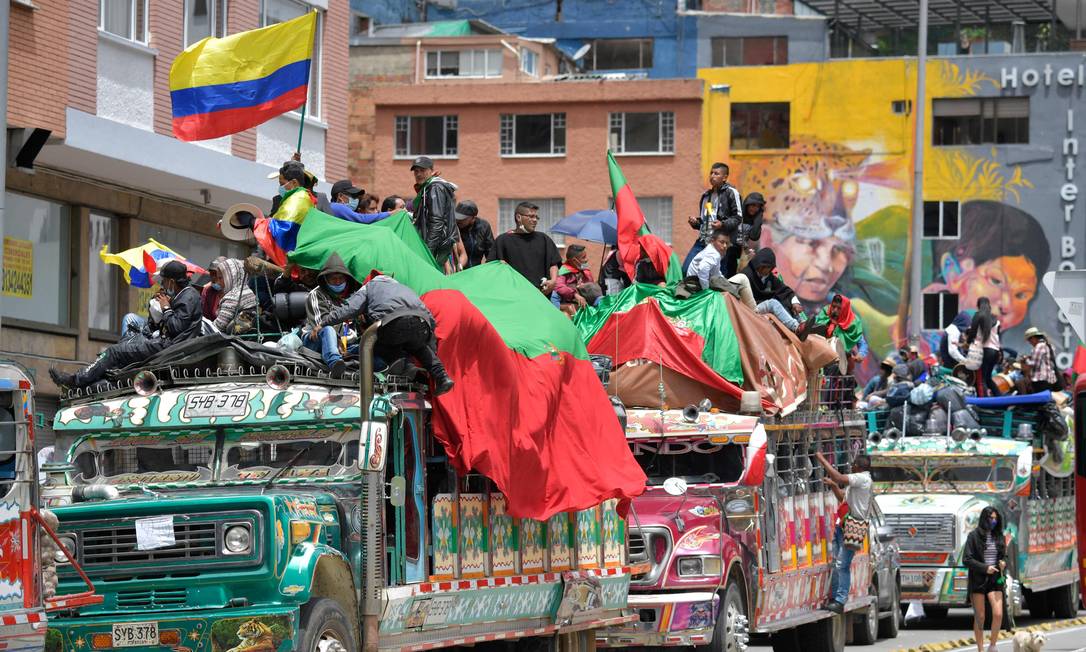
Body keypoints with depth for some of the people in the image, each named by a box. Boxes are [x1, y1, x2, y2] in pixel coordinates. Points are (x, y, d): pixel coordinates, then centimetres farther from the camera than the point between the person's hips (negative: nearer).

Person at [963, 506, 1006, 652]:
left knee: (998, 614, -10)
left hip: (995, 580, 3)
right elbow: (966, 559, -8)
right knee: (979, 618, 2)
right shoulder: (974, 536, -5)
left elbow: (1004, 556, 20)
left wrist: (1003, 563, -3)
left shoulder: (999, 536, 9)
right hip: (978, 580, -3)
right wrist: (985, 568, -17)